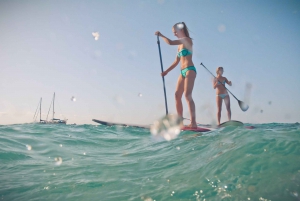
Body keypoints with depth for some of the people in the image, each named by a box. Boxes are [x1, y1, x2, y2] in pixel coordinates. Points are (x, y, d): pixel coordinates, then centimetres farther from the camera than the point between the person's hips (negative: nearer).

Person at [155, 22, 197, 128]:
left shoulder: (187, 40, -3)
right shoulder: (180, 45, 21)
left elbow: (170, 42, -16)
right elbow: (176, 62, 21)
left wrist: (161, 35, -1)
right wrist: (166, 71, 15)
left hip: (190, 70, -8)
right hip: (183, 72, 8)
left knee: (187, 95, -19)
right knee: (177, 95, 0)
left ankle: (193, 122, -20)